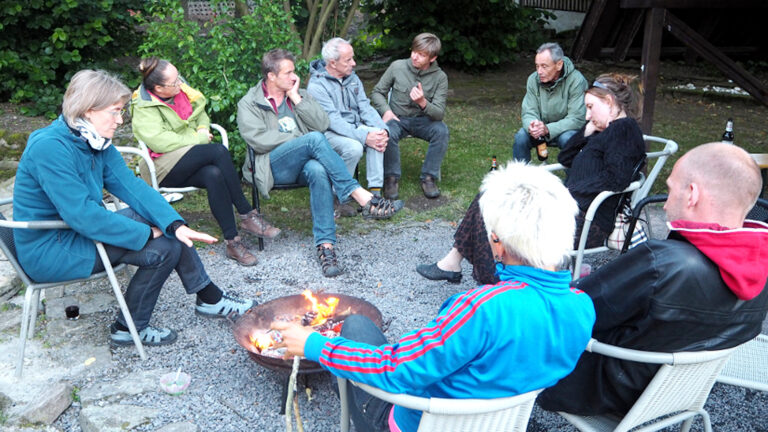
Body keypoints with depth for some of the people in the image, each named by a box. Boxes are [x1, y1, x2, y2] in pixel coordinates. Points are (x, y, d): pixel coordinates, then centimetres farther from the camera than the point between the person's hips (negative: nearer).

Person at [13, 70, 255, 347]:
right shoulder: (50, 147, -26)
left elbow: (131, 185, -4)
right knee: (163, 249, -16)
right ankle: (129, 329, 2)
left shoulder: (96, 142, 1)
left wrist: (176, 224, -17)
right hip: (49, 251, -9)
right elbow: (82, 215, -30)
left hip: (80, 228, 9)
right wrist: (145, 234, -22)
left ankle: (209, 298, 10)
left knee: (165, 224, 2)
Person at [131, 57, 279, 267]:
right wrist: (199, 139, -16)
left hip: (193, 162, 6)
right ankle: (247, 215, -25)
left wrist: (203, 129, 2)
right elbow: (159, 141, -22)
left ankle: (232, 241, -28)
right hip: (165, 169, -6)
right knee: (218, 151, -30)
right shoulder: (143, 108, -9)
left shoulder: (180, 90, 10)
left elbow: (201, 113, 25)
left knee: (214, 175, -31)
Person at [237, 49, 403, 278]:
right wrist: (301, 140, -9)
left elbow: (322, 124, 5)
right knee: (315, 139, -31)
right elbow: (258, 140, -10)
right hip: (273, 167, -3)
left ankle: (325, 245, -38)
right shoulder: (248, 104, 8)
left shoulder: (299, 94, 21)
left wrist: (296, 98, 0)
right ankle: (363, 198, -35)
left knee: (318, 170, -36)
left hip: (303, 163, 3)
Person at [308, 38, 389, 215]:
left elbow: (365, 108, 3)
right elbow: (333, 121, -24)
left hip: (354, 127, 6)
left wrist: (382, 129, -16)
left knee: (377, 135, -25)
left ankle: (375, 191, -22)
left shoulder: (352, 77, 8)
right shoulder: (317, 85, -15)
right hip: (329, 133, -6)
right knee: (353, 147, -35)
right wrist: (364, 137, -32)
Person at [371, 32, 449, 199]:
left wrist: (423, 102, -34)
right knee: (388, 133, -34)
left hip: (423, 121, 1)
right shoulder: (397, 67, -5)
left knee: (442, 131, -30)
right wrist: (386, 111, -15)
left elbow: (439, 113, -13)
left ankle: (428, 177, -14)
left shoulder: (440, 77, -7)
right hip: (397, 119, 0)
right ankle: (392, 176, -12)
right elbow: (377, 92, 5)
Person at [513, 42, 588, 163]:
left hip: (567, 130, -3)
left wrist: (548, 129, -37)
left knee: (567, 139, -35)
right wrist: (531, 125, -33)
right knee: (520, 137, -23)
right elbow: (528, 113, -7)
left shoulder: (576, 80, -20)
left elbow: (577, 119, -23)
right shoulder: (533, 79, -7)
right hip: (542, 129, 4)